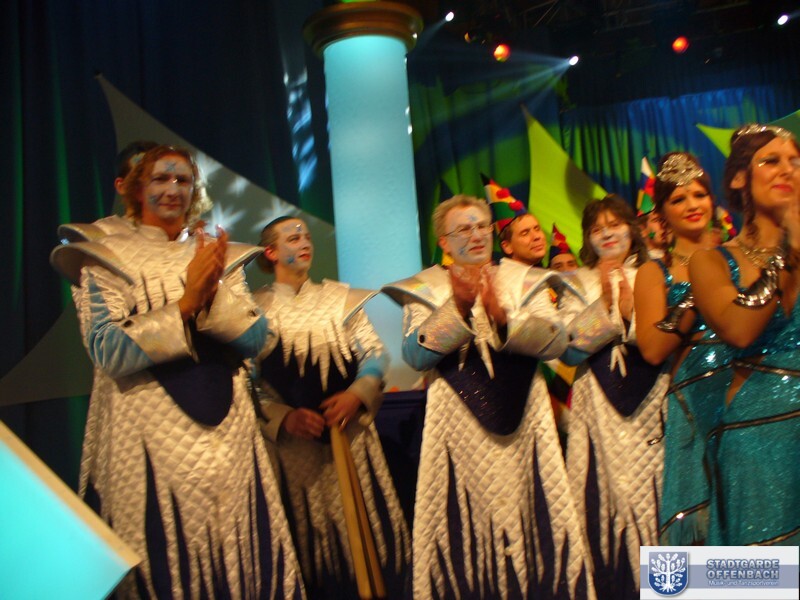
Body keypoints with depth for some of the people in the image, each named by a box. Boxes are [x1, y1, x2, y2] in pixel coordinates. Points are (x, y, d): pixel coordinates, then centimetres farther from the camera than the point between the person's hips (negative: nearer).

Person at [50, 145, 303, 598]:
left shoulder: (223, 258, 10)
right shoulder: (105, 258, 1)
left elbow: (256, 338, -1)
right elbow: (107, 353, -14)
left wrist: (212, 293, -15)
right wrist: (187, 301, -18)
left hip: (228, 433, 3)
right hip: (150, 437, -3)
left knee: (240, 557, 9)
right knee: (165, 563, 6)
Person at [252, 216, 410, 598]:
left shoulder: (340, 297, 7)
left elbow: (375, 352, 3)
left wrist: (357, 394, -13)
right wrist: (284, 417, -18)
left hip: (351, 431, 2)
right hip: (294, 441, -2)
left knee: (368, 525, 6)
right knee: (314, 535, 9)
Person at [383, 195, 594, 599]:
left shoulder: (525, 281, 8)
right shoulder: (424, 289, 4)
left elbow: (556, 342, -5)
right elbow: (415, 355, -10)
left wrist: (504, 318, -19)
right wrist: (458, 306, -19)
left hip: (523, 420, 2)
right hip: (458, 425, -1)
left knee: (529, 518, 7)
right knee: (465, 523, 3)